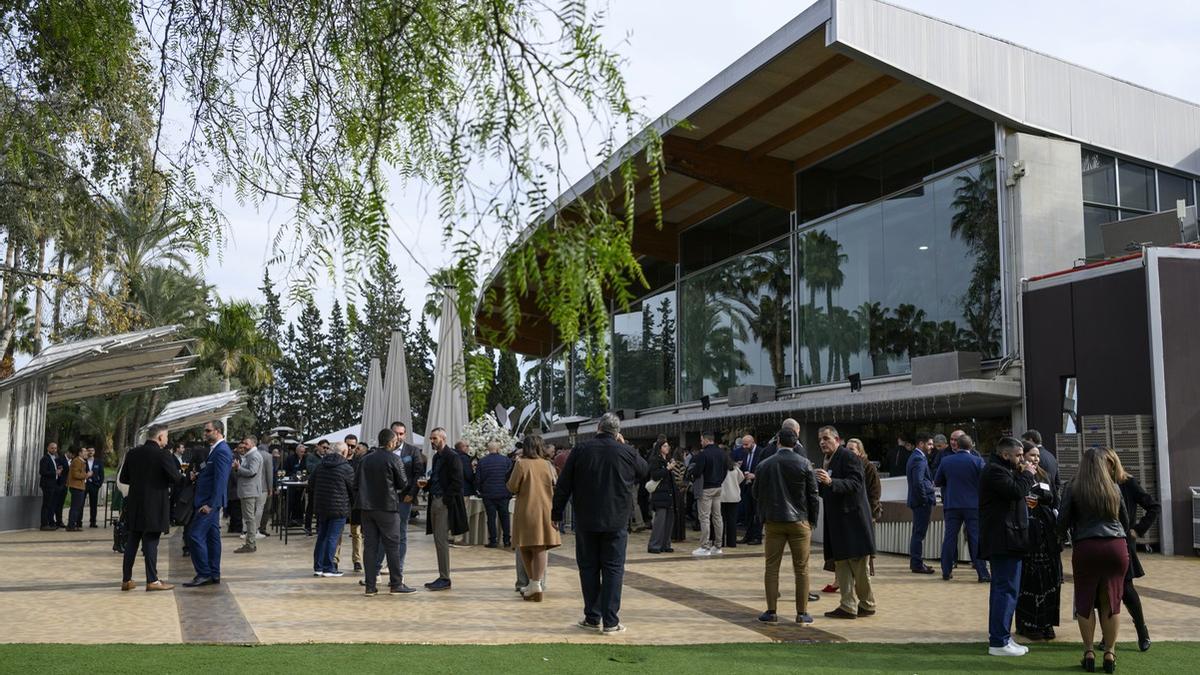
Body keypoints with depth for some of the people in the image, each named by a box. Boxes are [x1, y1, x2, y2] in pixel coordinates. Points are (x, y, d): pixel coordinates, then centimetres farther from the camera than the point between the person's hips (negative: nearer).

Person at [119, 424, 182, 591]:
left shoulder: (132, 453, 5)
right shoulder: (162, 455, -13)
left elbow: (123, 478, 10)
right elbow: (176, 478, -15)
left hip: (135, 505, 6)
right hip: (155, 506, -6)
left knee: (132, 542, 12)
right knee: (151, 542, -2)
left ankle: (126, 580, 15)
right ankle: (152, 580, 1)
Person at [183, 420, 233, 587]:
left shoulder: (221, 451, -16)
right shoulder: (215, 449, 15)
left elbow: (220, 480, -22)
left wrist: (211, 504, -24)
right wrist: (198, 475, 4)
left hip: (210, 502, -10)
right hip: (210, 501, 10)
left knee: (195, 535, -10)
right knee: (212, 536, 12)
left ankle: (204, 574, -6)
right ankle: (214, 574, 16)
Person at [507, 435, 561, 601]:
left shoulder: (521, 464, -9)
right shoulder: (548, 465, 1)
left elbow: (512, 487, -9)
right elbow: (555, 487, 7)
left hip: (526, 510, -3)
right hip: (545, 511, 3)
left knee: (525, 547, 9)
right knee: (541, 547, 5)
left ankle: (533, 583, 10)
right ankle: (537, 584, 1)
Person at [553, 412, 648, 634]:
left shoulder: (580, 450, -3)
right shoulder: (627, 453, -4)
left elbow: (563, 485, 0)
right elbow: (646, 473, 16)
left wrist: (557, 514, 10)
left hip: (586, 522, 1)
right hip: (616, 522, -1)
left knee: (588, 568, 10)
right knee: (613, 569, 4)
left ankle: (592, 618, 13)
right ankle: (610, 621, 3)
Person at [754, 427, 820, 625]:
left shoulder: (764, 465, 1)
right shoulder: (804, 464, -4)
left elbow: (756, 495, 9)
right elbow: (813, 496, -2)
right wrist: (812, 523, 6)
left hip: (773, 522, 1)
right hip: (799, 521, -1)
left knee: (771, 568, 7)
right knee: (801, 569, 5)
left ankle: (772, 612, 7)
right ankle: (802, 613, 6)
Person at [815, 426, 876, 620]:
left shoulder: (848, 457, -10)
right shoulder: (831, 461, 18)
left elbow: (855, 484, -21)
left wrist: (830, 482, -31)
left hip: (853, 519, -9)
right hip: (838, 522, 9)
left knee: (858, 566, 0)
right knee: (841, 564, 8)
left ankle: (867, 605, 12)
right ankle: (848, 606, 12)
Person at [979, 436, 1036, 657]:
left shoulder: (999, 470, 21)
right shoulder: (995, 471, -13)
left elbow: (1014, 494, 20)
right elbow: (1017, 491, -23)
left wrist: (1023, 475, 7)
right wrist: (1027, 474, -8)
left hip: (1001, 541, 12)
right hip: (1004, 540, -12)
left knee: (1001, 589, 16)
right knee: (1007, 589, -10)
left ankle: (997, 637, 24)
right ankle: (999, 642, -8)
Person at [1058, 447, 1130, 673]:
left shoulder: (1073, 489, 0)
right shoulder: (1114, 488, 7)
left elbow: (1063, 521, 0)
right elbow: (1125, 519, 19)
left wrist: (1062, 536, 20)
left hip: (1086, 548, -2)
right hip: (1116, 546, 2)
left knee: (1085, 601, 8)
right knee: (1111, 601, 9)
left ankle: (1089, 652, 9)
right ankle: (1109, 653, 12)